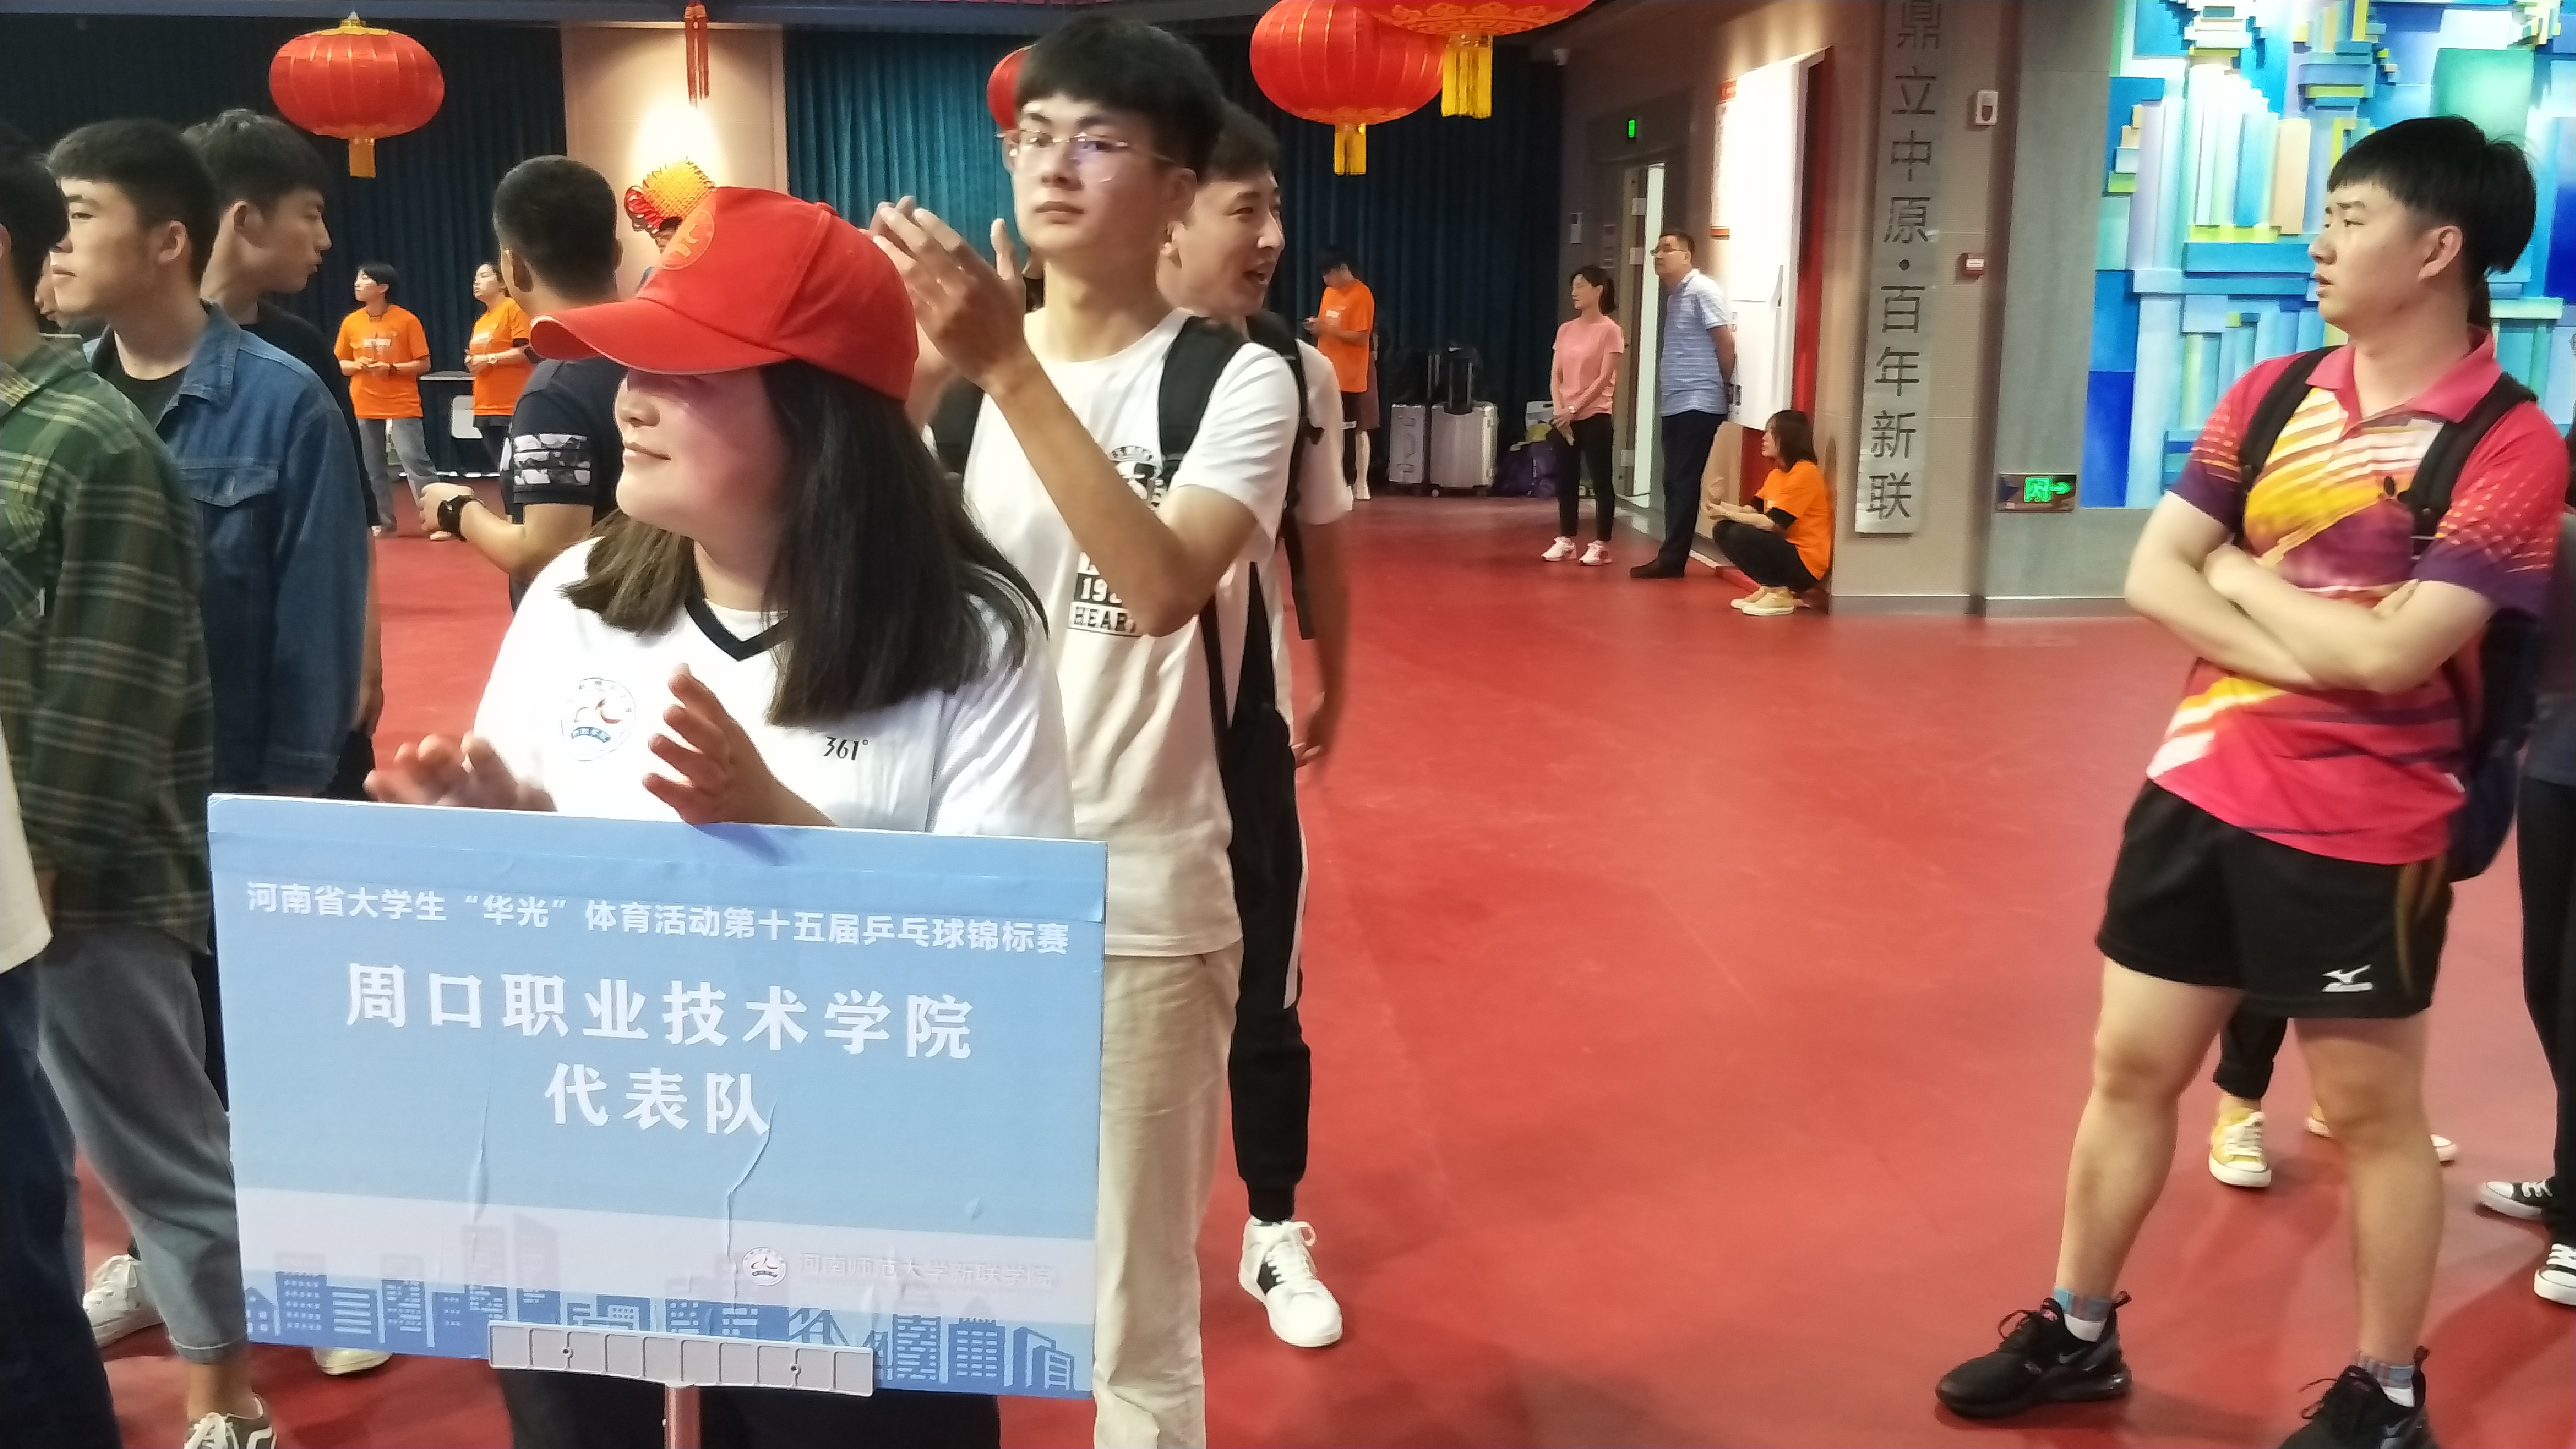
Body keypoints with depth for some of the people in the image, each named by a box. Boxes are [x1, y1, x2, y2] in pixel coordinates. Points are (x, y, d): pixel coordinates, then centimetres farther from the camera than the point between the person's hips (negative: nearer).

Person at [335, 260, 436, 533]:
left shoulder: (407, 320, -7)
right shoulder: (350, 323, 6)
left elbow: (424, 364, -5)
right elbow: (339, 364, 14)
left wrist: (391, 368, -18)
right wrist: (357, 365, -8)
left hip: (403, 407, -5)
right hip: (366, 408, 5)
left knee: (416, 463, -11)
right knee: (374, 469, 8)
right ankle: (386, 523, 17)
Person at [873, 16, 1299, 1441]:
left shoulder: (1236, 380, -7)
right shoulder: (951, 357, 5)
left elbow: (1164, 587, -25)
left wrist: (1009, 370, -29)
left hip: (1142, 899, -3)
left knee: (1134, 1317, 7)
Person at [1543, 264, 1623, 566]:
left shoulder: (1610, 330, -6)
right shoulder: (1566, 329, 11)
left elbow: (1604, 379, -12)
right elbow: (1556, 375, 8)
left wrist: (1574, 409, -15)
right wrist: (1558, 410, -7)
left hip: (1594, 416, -6)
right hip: (1564, 417, 6)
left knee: (1601, 481, -2)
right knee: (1565, 480, 9)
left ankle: (1601, 545, 1)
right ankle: (1565, 540, 16)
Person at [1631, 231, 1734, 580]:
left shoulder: (1703, 290, -9)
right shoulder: (1673, 296, 18)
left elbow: (1726, 340, -12)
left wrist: (1725, 385, -4)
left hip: (1698, 404, -9)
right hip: (1675, 404, 9)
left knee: (1684, 483, -7)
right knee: (1673, 482, 9)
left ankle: (1672, 558, -4)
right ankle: (1671, 557, 12)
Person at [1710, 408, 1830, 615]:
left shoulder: (1805, 473, -17)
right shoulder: (1777, 472, 12)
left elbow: (1773, 524, -23)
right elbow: (1754, 510, 7)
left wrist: (1728, 513, -17)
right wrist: (1724, 508, -11)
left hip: (1805, 562, -9)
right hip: (1784, 548, 9)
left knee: (1740, 535, -26)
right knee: (1724, 530, 2)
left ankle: (1780, 594, -10)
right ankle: (1769, 588, 6)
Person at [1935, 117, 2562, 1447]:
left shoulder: (2509, 449, -13)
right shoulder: (2270, 396, 4)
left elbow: (2390, 653, -22)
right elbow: (2151, 576, -1)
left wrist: (2242, 571, -8)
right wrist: (2304, 649, -15)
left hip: (2361, 828, -5)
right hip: (2199, 786, 6)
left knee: (2373, 1110, 10)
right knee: (2130, 1065, 13)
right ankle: (2077, 1332, 31)